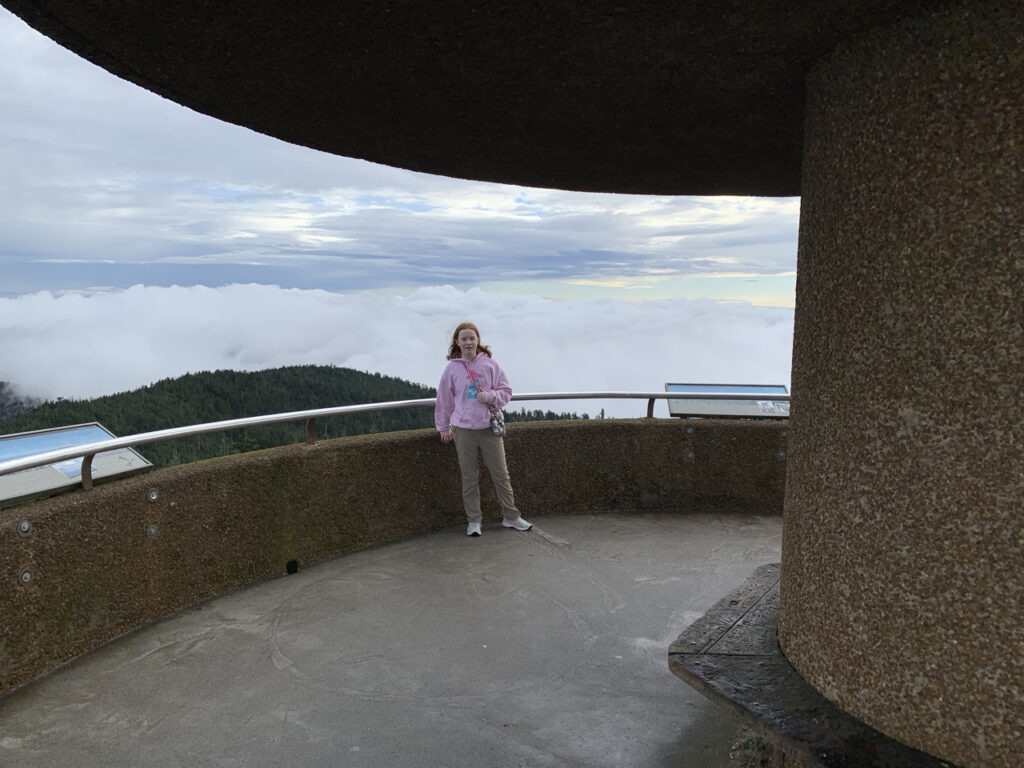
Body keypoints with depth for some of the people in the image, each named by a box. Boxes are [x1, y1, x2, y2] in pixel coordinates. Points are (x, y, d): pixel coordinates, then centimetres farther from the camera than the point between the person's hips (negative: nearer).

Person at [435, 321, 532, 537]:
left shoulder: (489, 363, 0)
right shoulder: (452, 367, -1)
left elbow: (506, 390, 5)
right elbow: (444, 400, 7)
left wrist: (489, 396, -14)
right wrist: (443, 427, 9)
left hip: (490, 427, 1)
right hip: (463, 430, -1)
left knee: (501, 474, 8)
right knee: (469, 478, 7)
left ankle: (511, 517, 21)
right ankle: (474, 520, 19)